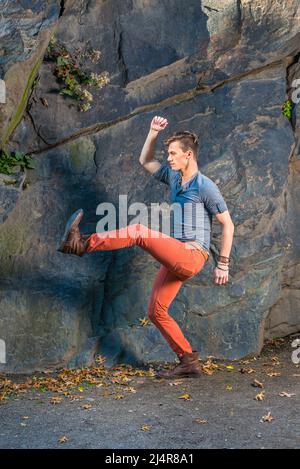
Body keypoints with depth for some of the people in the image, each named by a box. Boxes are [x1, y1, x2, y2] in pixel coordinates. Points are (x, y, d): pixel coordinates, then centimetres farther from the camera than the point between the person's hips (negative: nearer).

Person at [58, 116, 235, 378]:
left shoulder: (205, 186, -7)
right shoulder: (173, 177, 15)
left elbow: (228, 224, -6)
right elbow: (145, 161, 28)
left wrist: (223, 264, -8)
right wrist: (154, 132, 13)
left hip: (192, 256, -9)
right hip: (176, 259, 9)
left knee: (138, 231, -23)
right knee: (156, 311, 9)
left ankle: (84, 244, -17)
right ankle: (189, 363, 13)